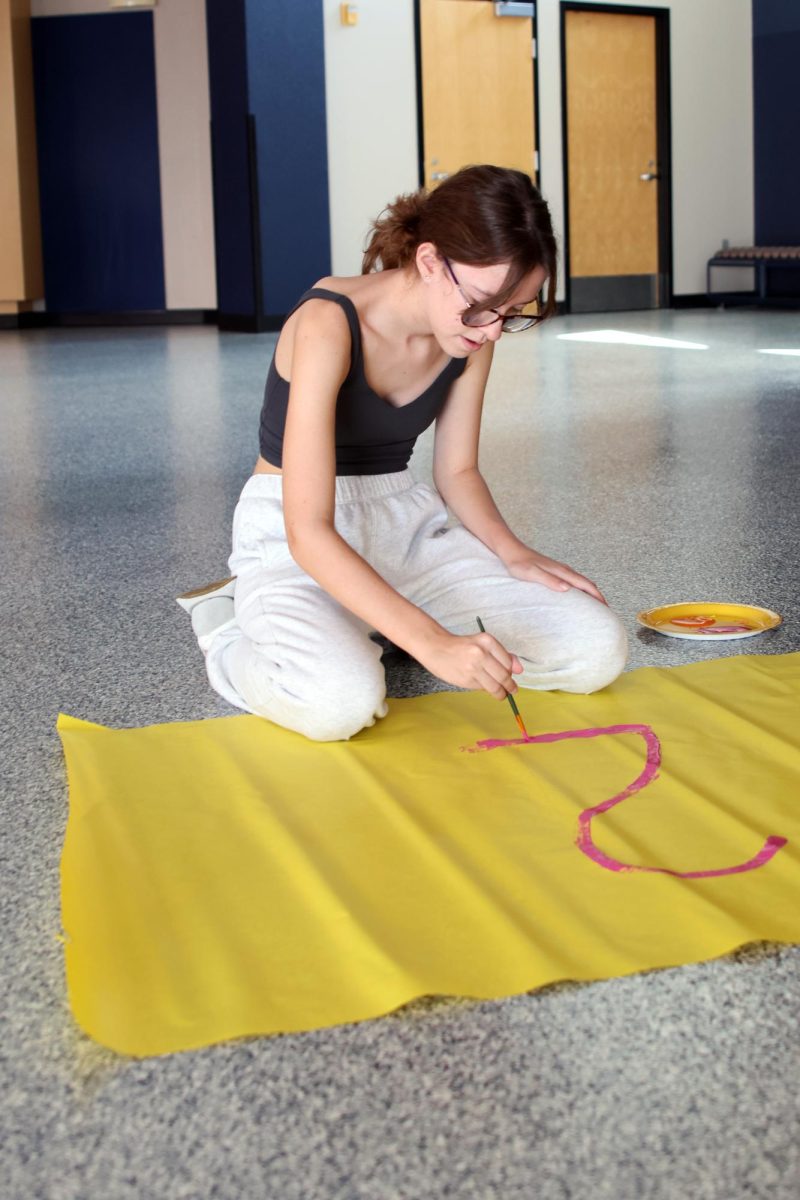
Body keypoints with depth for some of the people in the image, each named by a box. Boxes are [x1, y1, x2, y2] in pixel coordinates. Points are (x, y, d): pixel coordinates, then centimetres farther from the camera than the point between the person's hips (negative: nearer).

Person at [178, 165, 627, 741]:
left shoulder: (472, 336, -4)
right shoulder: (328, 325, -25)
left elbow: (458, 471, 11)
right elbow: (309, 533, -31)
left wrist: (513, 554, -11)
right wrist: (433, 643, -40)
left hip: (405, 522, 6)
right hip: (297, 541, -6)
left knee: (599, 651, -10)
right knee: (343, 700, -38)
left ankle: (364, 626, 6)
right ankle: (229, 628, -2)